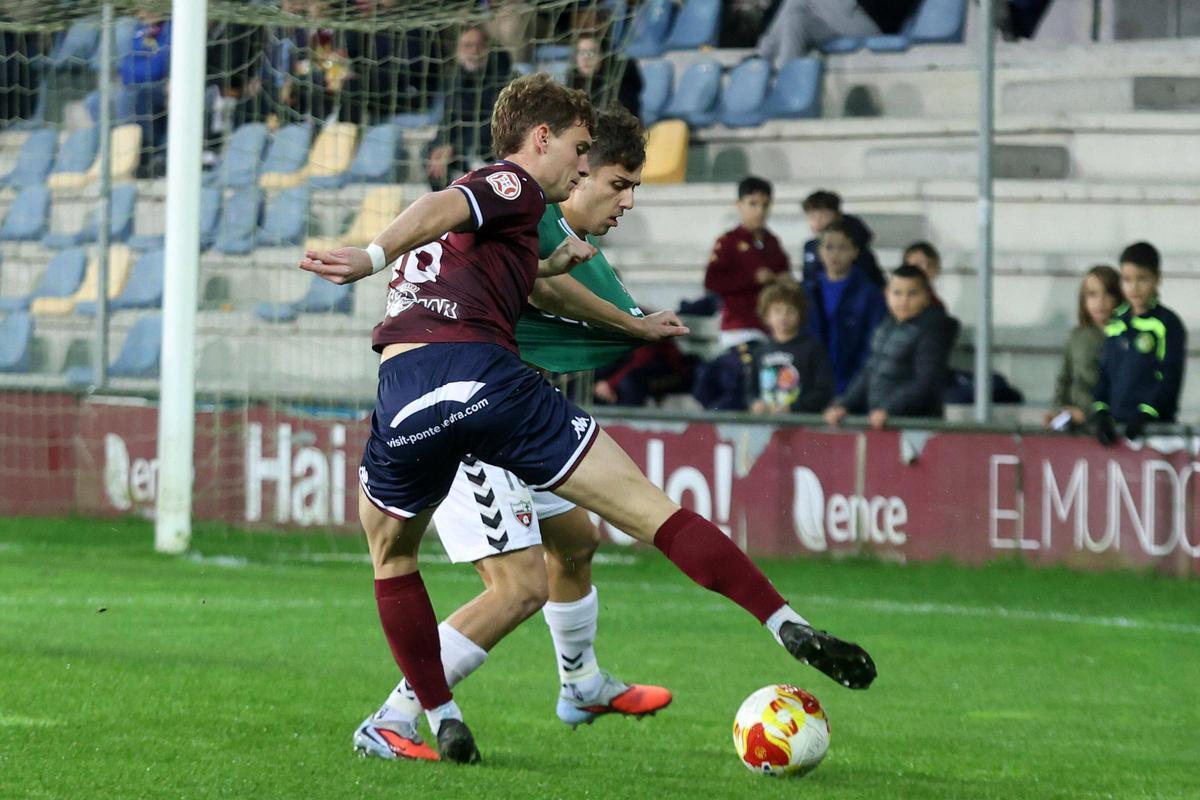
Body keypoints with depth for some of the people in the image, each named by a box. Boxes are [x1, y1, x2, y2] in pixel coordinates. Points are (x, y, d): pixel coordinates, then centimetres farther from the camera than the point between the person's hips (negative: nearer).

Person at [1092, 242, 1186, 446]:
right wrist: (1101, 413, 2)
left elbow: (1170, 378, -9)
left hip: (1155, 422, -5)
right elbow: (1105, 371, 15)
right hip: (1116, 423, 5)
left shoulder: (1168, 324, -4)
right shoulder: (1116, 323, 13)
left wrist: (1147, 415, -17)